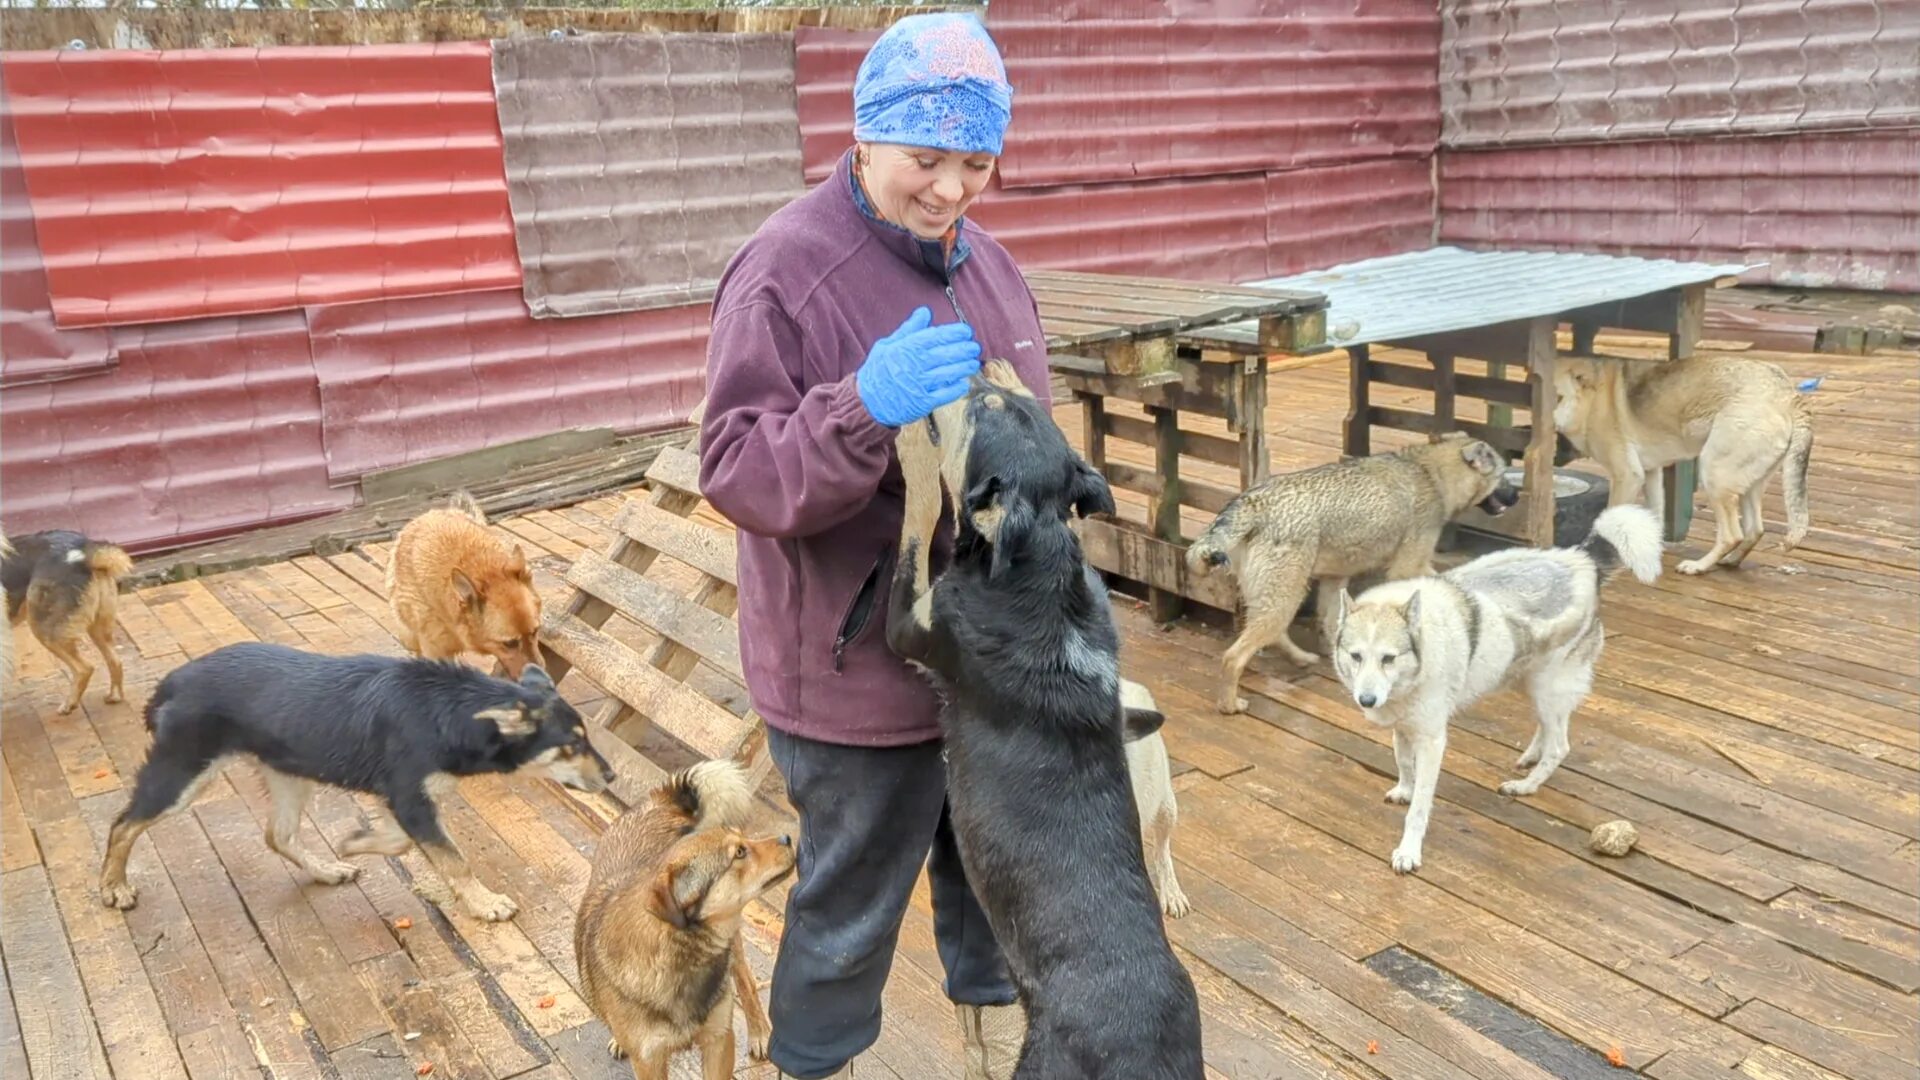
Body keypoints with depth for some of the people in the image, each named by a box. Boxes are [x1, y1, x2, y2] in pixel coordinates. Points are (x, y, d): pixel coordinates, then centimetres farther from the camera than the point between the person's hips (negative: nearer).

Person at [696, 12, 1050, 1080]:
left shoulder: (985, 262, 6)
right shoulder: (785, 271, -17)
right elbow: (738, 473, -20)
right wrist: (864, 409, -36)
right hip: (859, 673, -7)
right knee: (851, 912, 12)